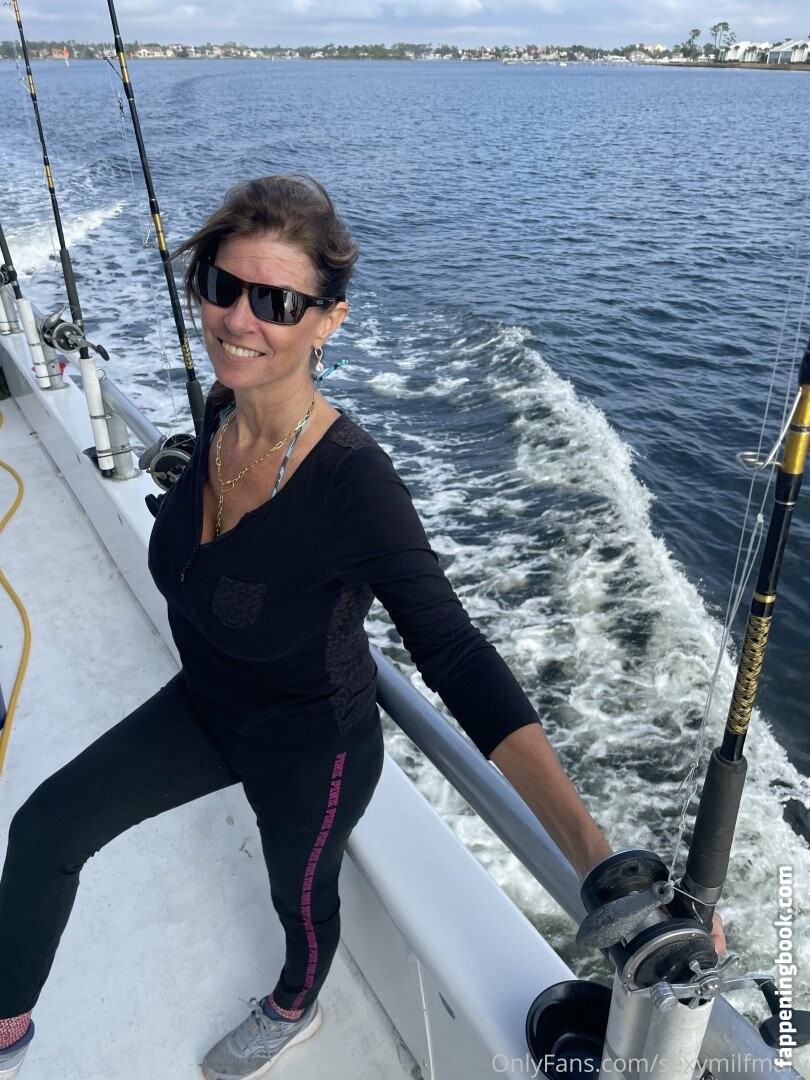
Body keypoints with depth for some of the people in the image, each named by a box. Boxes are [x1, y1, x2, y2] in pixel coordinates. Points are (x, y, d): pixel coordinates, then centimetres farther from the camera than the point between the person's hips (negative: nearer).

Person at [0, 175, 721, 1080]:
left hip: (309, 748, -6)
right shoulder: (221, 412, -16)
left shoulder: (355, 484, -38)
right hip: (204, 706, 6)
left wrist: (598, 860, -47)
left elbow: (460, 662, -41)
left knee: (300, 895, 24)